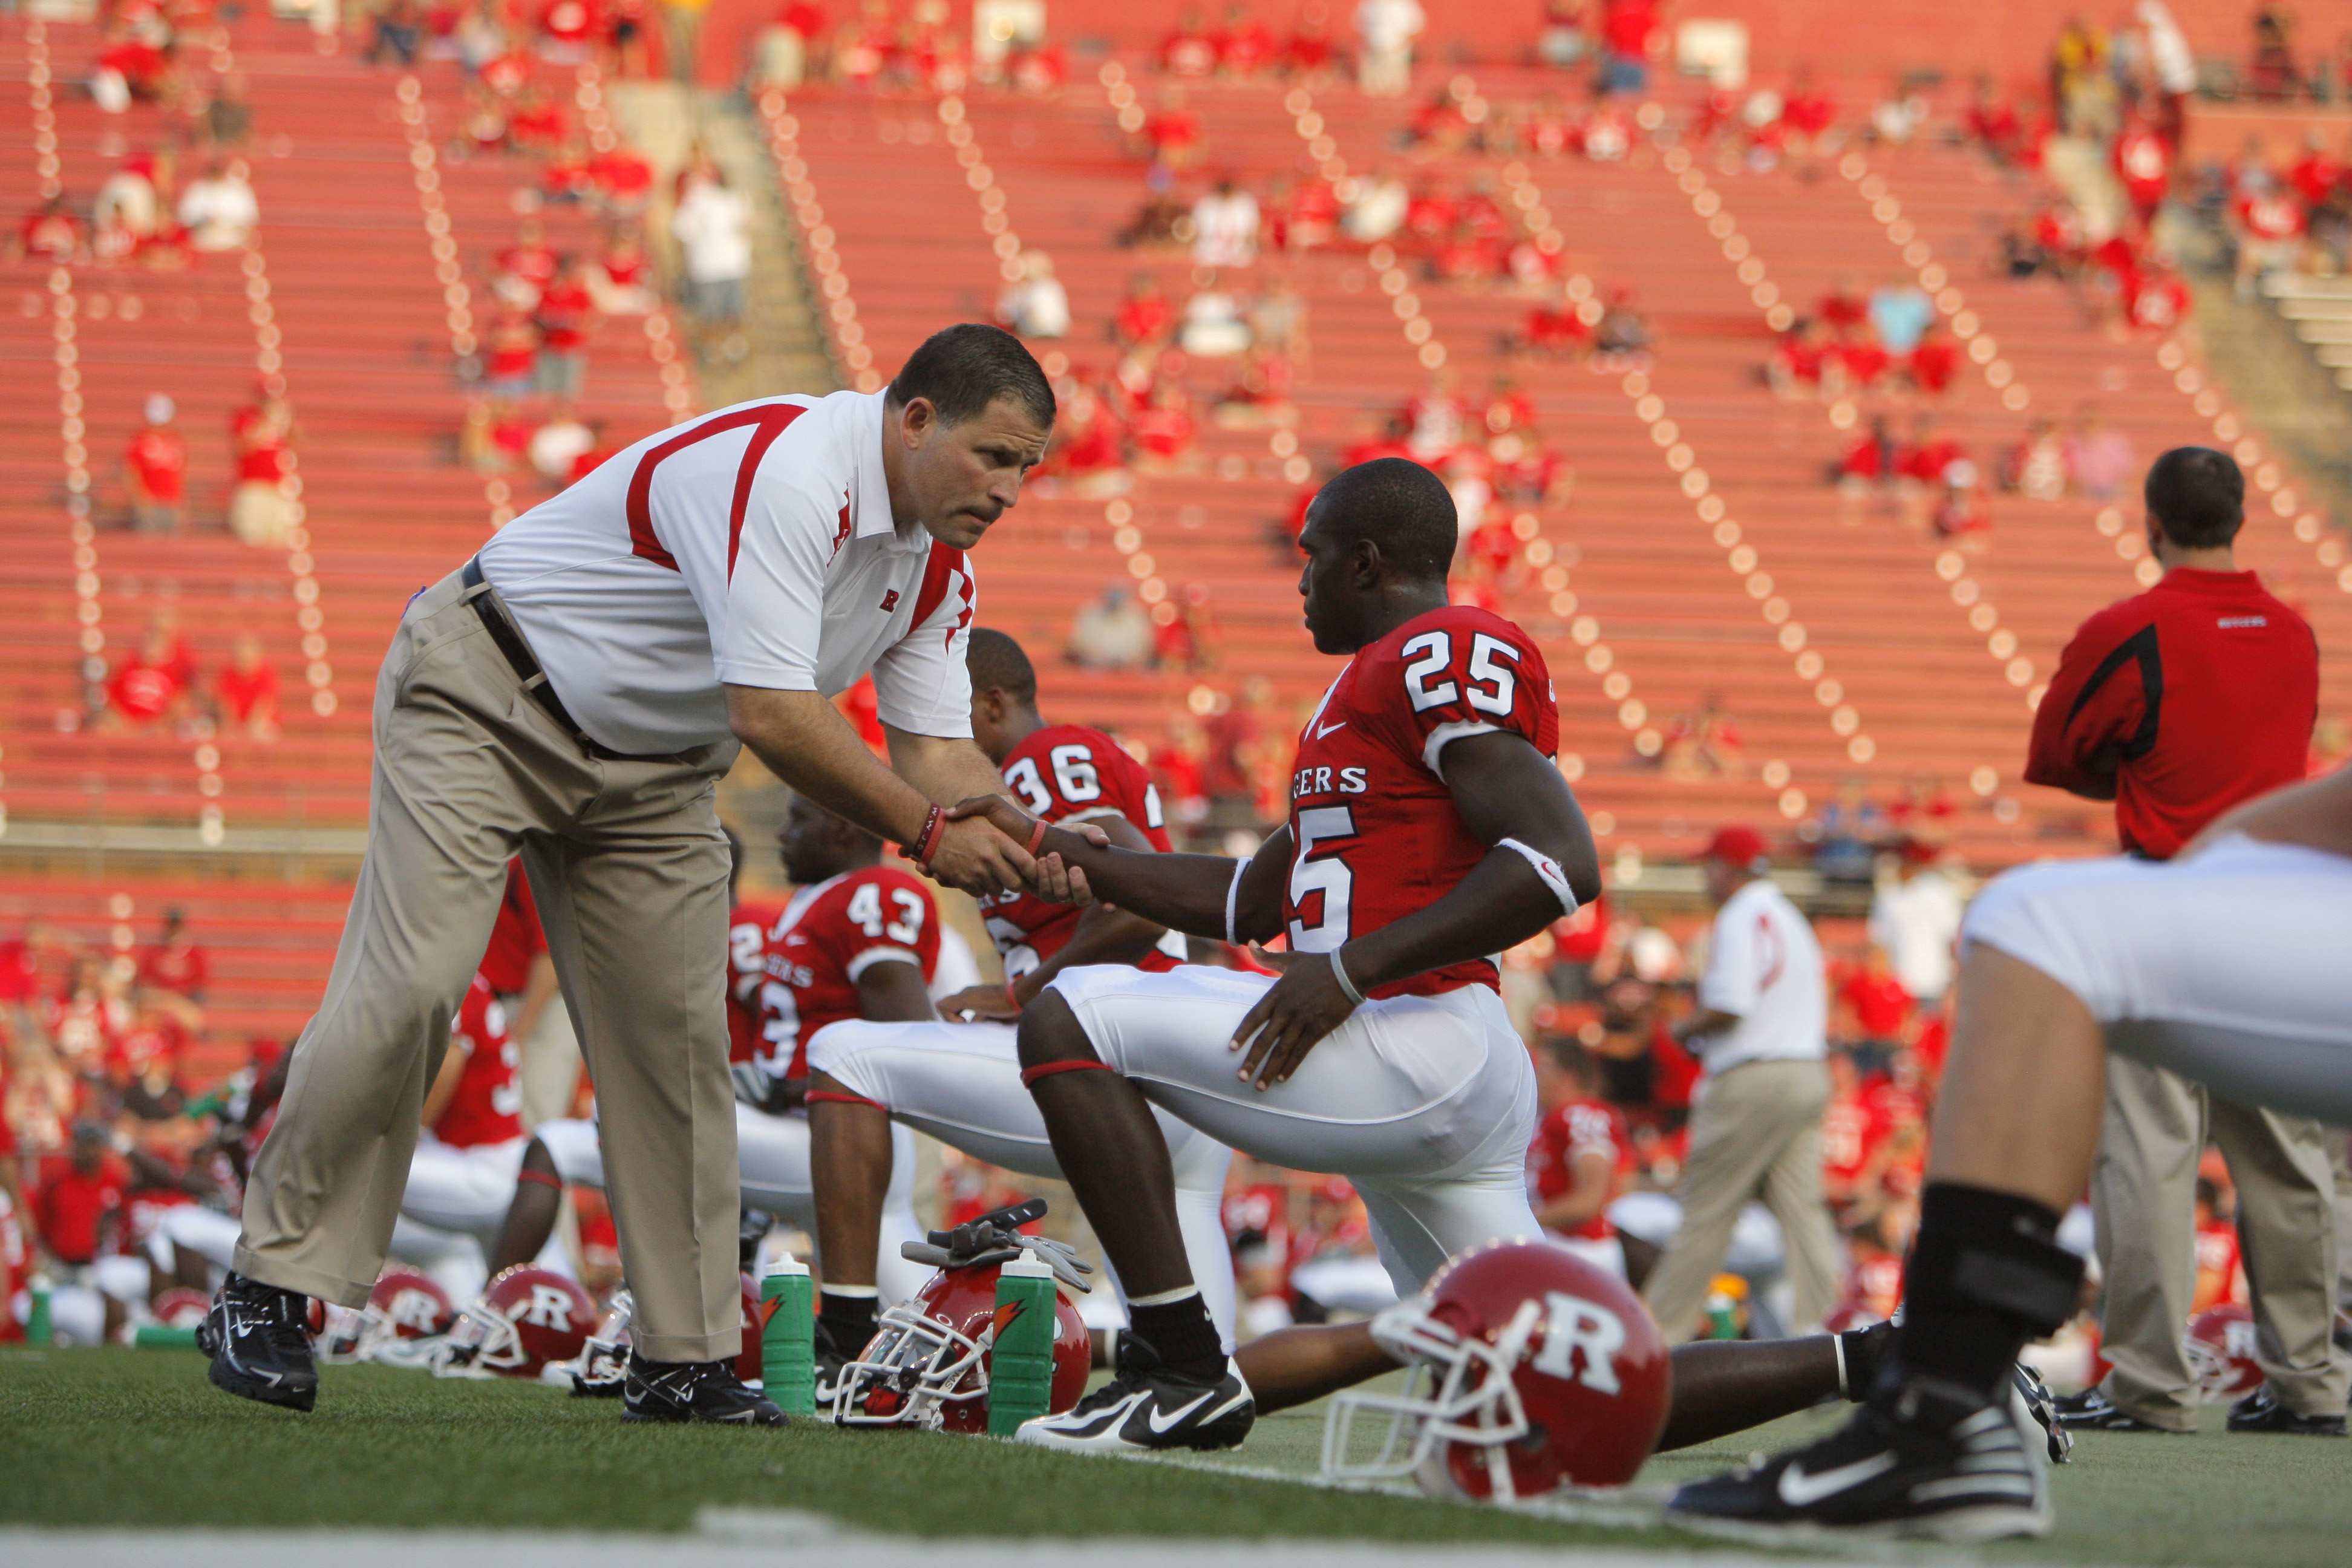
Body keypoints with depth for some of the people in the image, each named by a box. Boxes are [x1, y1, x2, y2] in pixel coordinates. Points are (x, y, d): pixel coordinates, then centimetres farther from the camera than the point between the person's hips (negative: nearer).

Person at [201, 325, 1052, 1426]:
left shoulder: (938, 565, -1)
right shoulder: (788, 473, -31)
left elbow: (939, 750, 0)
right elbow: (771, 715, -36)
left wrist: (1030, 852, -20)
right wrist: (928, 834, -30)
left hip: (653, 772, 8)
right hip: (486, 703, -8)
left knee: (677, 1035, 0)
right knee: (410, 988, -16)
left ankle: (681, 1358, 6)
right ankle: (267, 1286, -5)